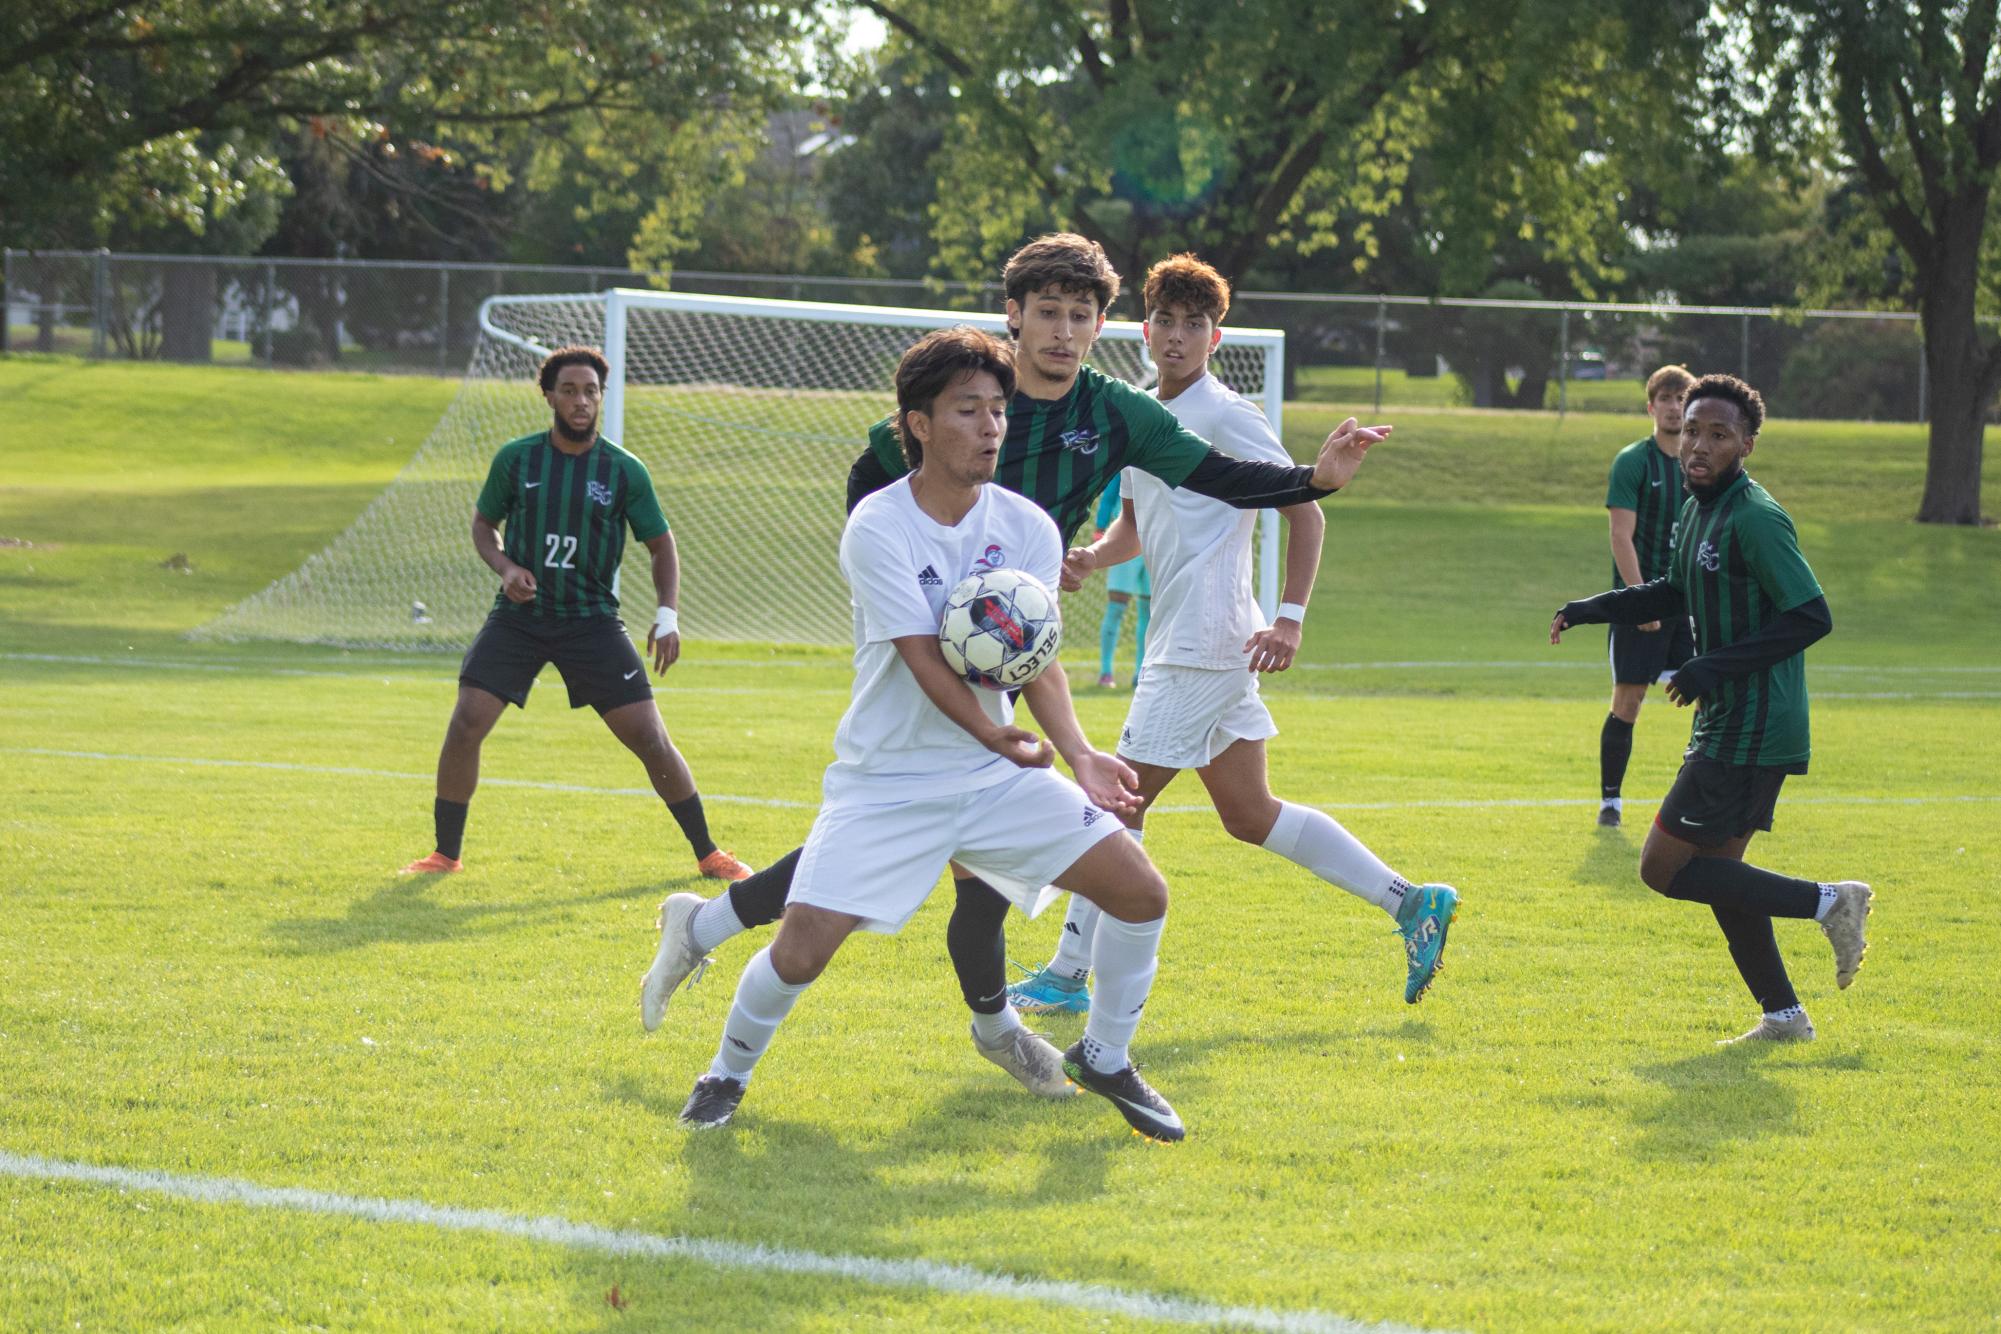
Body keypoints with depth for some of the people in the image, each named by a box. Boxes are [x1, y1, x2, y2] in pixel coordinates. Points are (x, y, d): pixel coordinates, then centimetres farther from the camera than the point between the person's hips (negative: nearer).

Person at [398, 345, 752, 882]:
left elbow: (660, 544, 6)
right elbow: (483, 522, 12)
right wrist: (505, 566, -9)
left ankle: (708, 854, 11)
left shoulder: (624, 471, -4)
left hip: (592, 621, 0)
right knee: (465, 726, -13)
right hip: (518, 616, 1)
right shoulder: (516, 459, -2)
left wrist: (668, 616, -7)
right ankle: (446, 853, 4)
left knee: (651, 740, -5)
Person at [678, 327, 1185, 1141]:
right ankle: (730, 1070, 14)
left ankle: (1103, 1060, 17)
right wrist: (1004, 739, -21)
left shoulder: (1026, 528, -1)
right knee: (800, 952, -16)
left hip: (1000, 772, 5)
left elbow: (1036, 660, -3)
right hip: (888, 780, -4)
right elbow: (925, 662, -20)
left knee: (1142, 892, -7)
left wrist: (1078, 753, -18)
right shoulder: (877, 529, -16)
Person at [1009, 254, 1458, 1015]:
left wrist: (1290, 619, -21)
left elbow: (1304, 510, -13)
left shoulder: (1225, 417, -11)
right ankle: (1410, 903, 18)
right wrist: (1090, 558, 2)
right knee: (1249, 815, 12)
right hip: (1180, 644, 9)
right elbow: (1134, 528, 25)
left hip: (1207, 645, -9)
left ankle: (1067, 975, 2)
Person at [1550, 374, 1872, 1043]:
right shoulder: (1697, 510, 12)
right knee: (1717, 872, 14)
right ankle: (1782, 1015, 20)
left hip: (1751, 730, -9)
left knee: (1663, 868, -8)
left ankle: (1827, 902, -3)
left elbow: (1812, 617, -22)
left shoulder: (1755, 520, -17)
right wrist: (1593, 608, 16)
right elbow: (1676, 593, 29)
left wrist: (1715, 668, -23)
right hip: (1727, 728, 10)